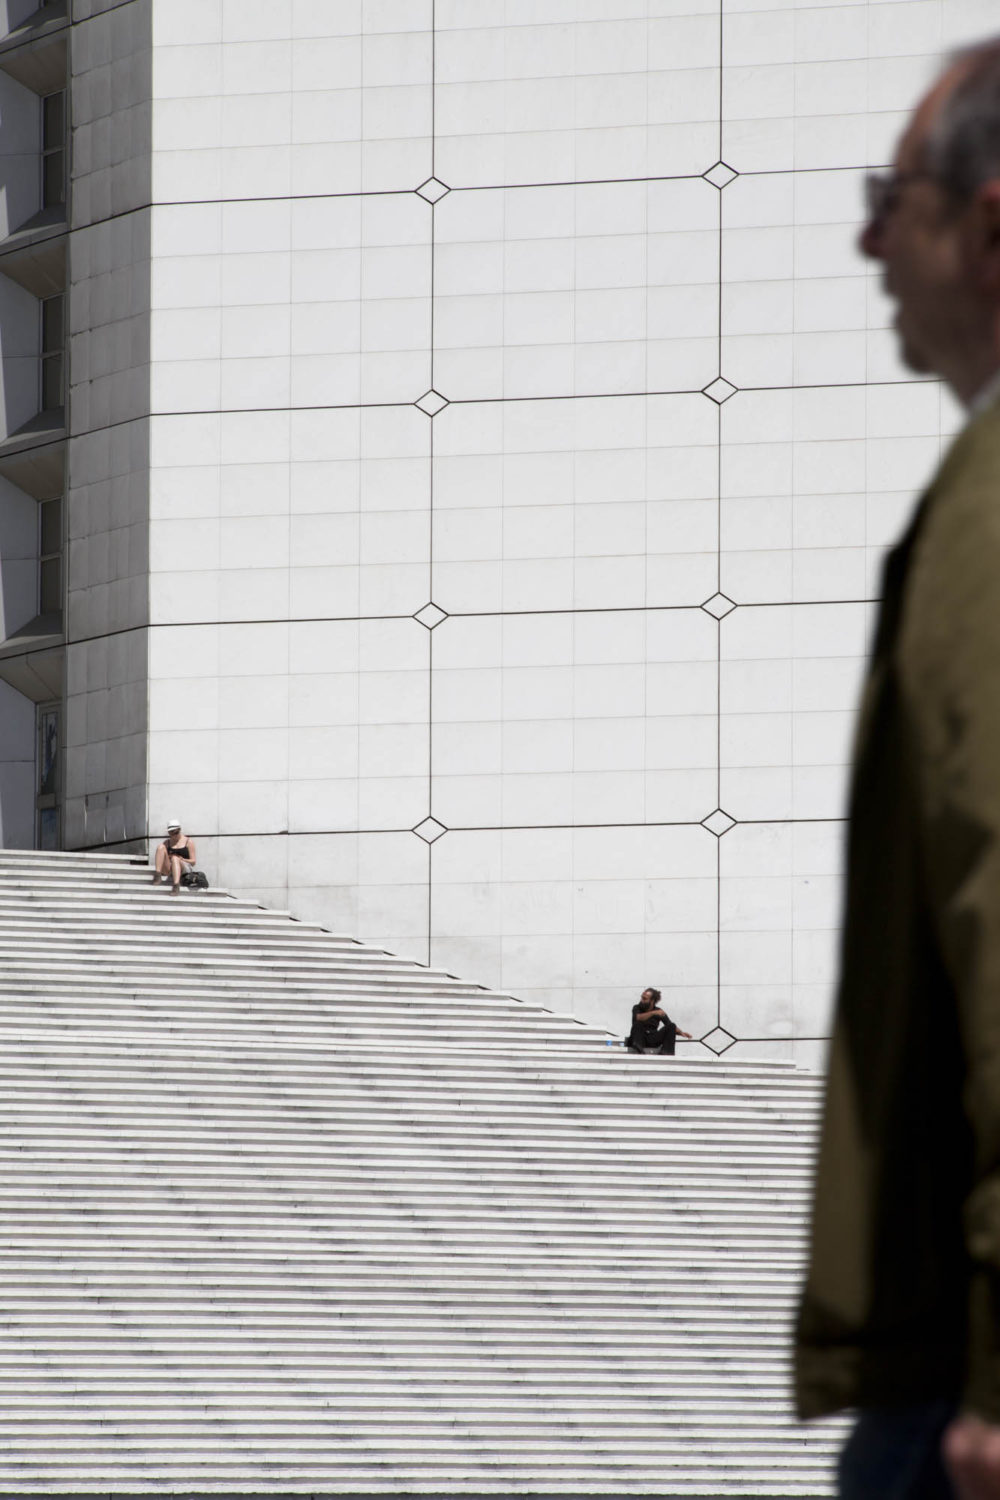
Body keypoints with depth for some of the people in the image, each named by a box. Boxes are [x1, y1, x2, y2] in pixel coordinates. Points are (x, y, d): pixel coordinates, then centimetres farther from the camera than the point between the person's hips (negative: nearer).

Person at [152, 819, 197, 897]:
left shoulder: (188, 842, 10)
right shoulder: (167, 842, 20)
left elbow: (193, 862, 5)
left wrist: (182, 859, -14)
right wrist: (167, 857, -8)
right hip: (169, 870, 3)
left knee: (175, 858, -38)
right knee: (160, 847, -16)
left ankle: (176, 886, -60)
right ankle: (157, 875, -34)